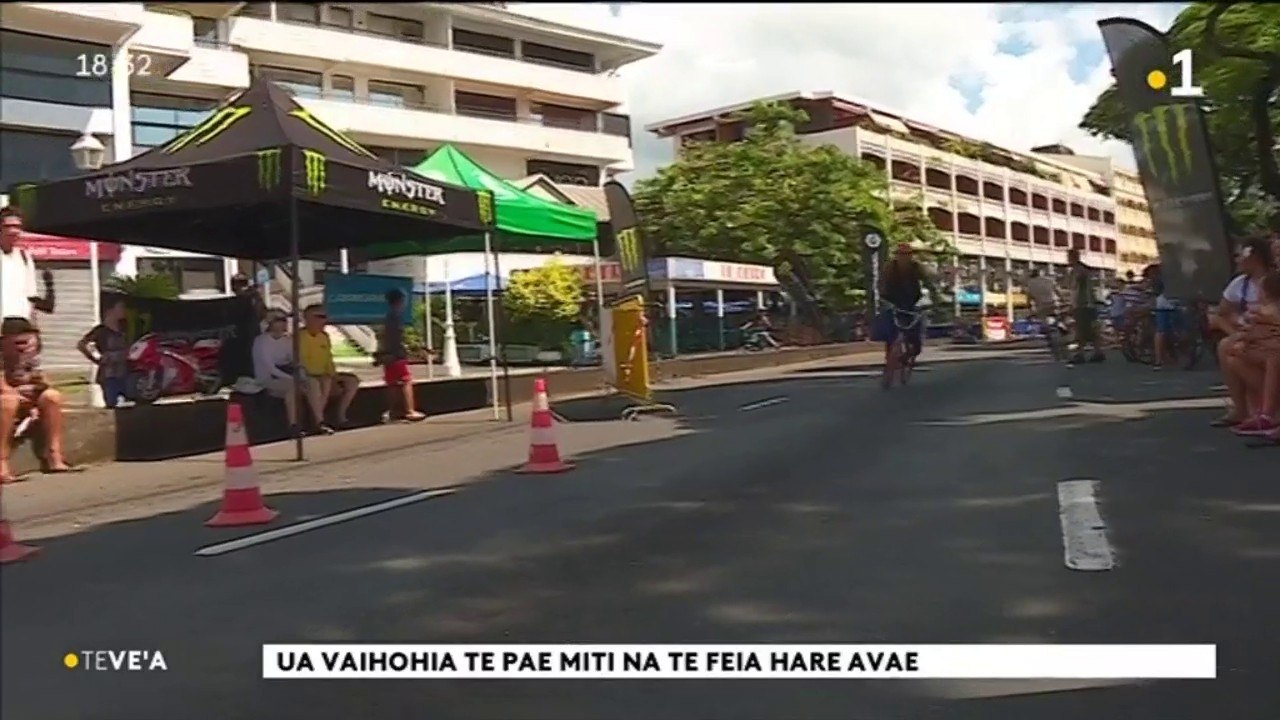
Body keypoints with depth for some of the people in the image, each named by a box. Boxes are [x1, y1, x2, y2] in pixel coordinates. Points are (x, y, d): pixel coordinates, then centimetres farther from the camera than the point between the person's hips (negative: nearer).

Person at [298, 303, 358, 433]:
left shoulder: (324, 336, 11)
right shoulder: (300, 336, -12)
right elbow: (300, 361, -18)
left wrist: (333, 374, -3)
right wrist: (322, 376, -24)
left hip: (325, 376, 8)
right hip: (306, 376, -8)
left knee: (352, 381, -3)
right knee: (314, 383, -40)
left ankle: (340, 416, -5)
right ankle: (319, 422, -37)